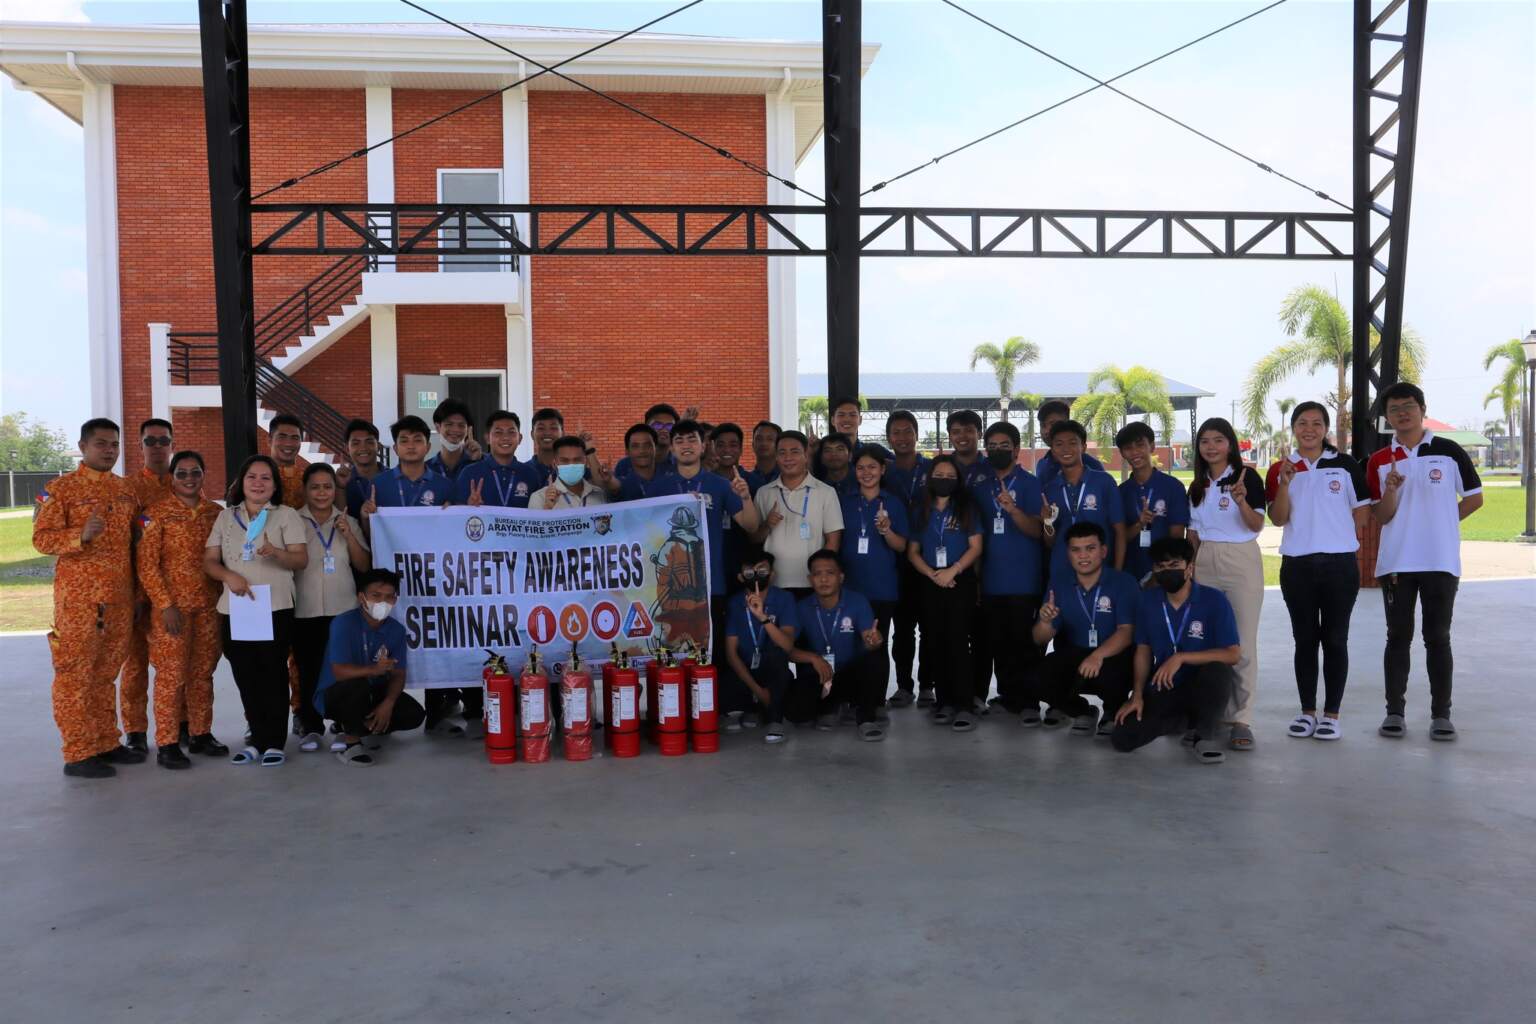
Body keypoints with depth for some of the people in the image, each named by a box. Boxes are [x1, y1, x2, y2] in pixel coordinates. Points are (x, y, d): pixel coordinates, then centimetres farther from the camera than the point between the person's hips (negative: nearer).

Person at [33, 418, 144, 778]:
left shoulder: (125, 489, 13)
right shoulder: (60, 488, -4)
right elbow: (41, 539, -9)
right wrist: (82, 535, -27)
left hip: (120, 596, 6)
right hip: (79, 598, -6)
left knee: (105, 674, 13)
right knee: (75, 675, -2)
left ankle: (106, 743, 21)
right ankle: (78, 755, 3)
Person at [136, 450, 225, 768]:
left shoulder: (215, 512, 8)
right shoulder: (157, 513, -5)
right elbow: (146, 564, -7)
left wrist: (224, 598, 7)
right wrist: (166, 604, -13)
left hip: (208, 605, 4)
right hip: (172, 606, -4)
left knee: (202, 673, 10)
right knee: (172, 675, -3)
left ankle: (200, 734, 21)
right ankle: (167, 744, 4)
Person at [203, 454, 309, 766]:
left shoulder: (287, 515, 3)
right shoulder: (226, 517, 13)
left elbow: (302, 559, -4)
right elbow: (209, 560, 9)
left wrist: (277, 553, -25)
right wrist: (230, 576, -11)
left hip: (275, 608, -4)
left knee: (273, 675, -2)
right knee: (246, 677, 7)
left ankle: (274, 743, 7)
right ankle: (258, 740, 18)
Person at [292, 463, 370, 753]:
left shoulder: (348, 522, 9)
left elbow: (364, 565, 4)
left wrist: (349, 535, -7)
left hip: (344, 608, 2)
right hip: (305, 609, -1)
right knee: (309, 670, 1)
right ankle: (311, 727, 11)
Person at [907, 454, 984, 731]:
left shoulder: (966, 508, 3)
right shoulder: (921, 511, 11)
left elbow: (975, 547, -3)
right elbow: (912, 551, 9)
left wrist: (952, 571, -15)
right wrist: (932, 574, -8)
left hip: (961, 583, -3)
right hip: (930, 585, 3)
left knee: (958, 642, -9)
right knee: (937, 643, 4)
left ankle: (965, 706, -8)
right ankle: (945, 702, 11)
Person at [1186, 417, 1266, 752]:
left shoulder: (1247, 477, -2)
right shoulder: (1197, 486, 14)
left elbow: (1256, 526, -11)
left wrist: (1242, 501, -28)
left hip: (1241, 561, -5)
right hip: (1205, 563, 5)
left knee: (1242, 642, -7)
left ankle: (1241, 719, -5)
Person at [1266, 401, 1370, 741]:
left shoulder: (1346, 465, 1)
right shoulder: (1281, 469, 4)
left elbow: (1362, 511, 6)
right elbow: (1278, 519, -5)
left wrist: (1340, 538, 2)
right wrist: (1285, 483, -16)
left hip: (1339, 564, -1)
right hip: (1297, 565, 1)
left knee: (1335, 639, 3)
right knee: (1305, 640, 8)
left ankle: (1332, 714, 11)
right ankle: (1307, 712, 16)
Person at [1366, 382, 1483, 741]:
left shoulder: (1449, 451, 0)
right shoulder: (1380, 461, 4)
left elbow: (1474, 498, 8)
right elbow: (1382, 517, -1)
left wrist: (1440, 522, 4)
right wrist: (1391, 489, -18)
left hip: (1441, 561, -1)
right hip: (1396, 562, 1)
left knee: (1438, 638, 3)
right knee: (1398, 638, 6)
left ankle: (1441, 714, 10)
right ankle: (1394, 711, 11)